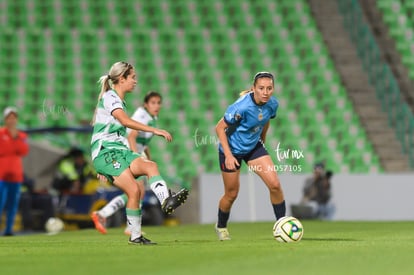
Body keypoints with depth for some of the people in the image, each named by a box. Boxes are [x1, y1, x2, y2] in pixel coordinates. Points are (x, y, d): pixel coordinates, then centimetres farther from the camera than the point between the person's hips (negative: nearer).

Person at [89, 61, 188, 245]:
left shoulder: (119, 100, 23)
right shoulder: (109, 97, -7)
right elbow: (126, 121, -23)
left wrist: (104, 167, 30)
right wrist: (155, 130, -29)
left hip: (119, 151, 8)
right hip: (106, 152, -8)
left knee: (150, 166, -20)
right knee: (134, 190, -22)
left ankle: (166, 200, -42)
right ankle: (135, 236, -16)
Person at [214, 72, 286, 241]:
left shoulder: (272, 104, -14)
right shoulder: (242, 106, -32)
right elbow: (220, 128, -22)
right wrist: (228, 155, -25)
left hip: (254, 146, 5)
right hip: (232, 150, -5)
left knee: (274, 184, -11)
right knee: (232, 194, 8)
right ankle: (221, 227, 36)